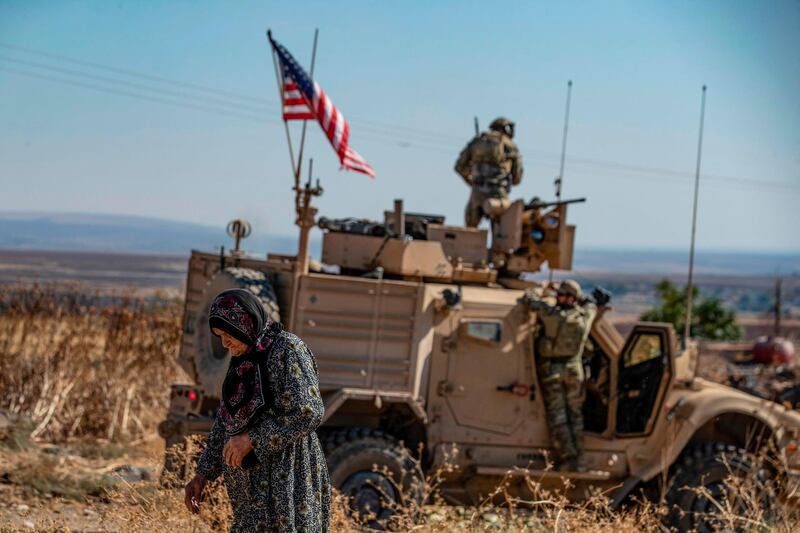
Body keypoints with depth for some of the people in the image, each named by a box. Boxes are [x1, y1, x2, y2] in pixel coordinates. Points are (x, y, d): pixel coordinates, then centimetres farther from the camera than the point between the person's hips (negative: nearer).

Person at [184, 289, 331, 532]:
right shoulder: (242, 362, 14)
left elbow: (308, 412, -20)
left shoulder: (286, 350, -11)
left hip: (287, 481, -8)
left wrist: (251, 439, -18)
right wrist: (203, 473, 14)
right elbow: (224, 421, 20)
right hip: (256, 484, 8)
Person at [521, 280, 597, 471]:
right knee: (575, 414, 10)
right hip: (574, 369, 3)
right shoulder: (585, 316, 0)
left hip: (550, 370, -3)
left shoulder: (551, 314, -12)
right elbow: (591, 306, 23)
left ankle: (568, 460, -7)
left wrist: (532, 295, 18)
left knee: (557, 415, 0)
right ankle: (579, 461, 6)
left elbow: (529, 297, -3)